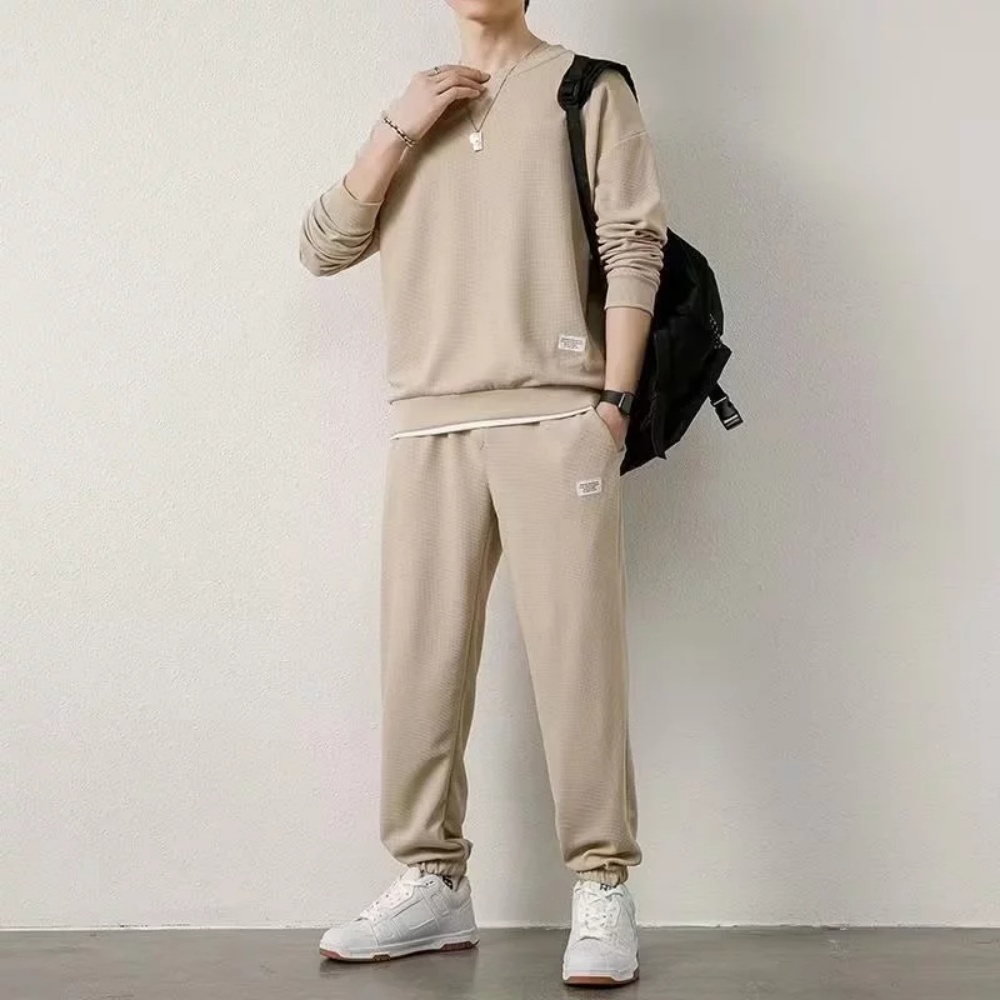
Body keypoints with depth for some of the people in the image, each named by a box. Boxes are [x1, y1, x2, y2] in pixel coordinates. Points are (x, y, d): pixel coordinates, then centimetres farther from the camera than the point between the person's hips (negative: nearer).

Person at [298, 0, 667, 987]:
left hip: (553, 416, -4)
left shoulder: (588, 88, 9)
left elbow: (634, 247, 0)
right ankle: (432, 882, 10)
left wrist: (614, 400, -8)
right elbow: (322, 247, 12)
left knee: (575, 655, -7)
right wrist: (398, 128, 2)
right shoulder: (415, 112, 22)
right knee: (419, 659, 1)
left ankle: (602, 889, -2)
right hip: (427, 426, 4)